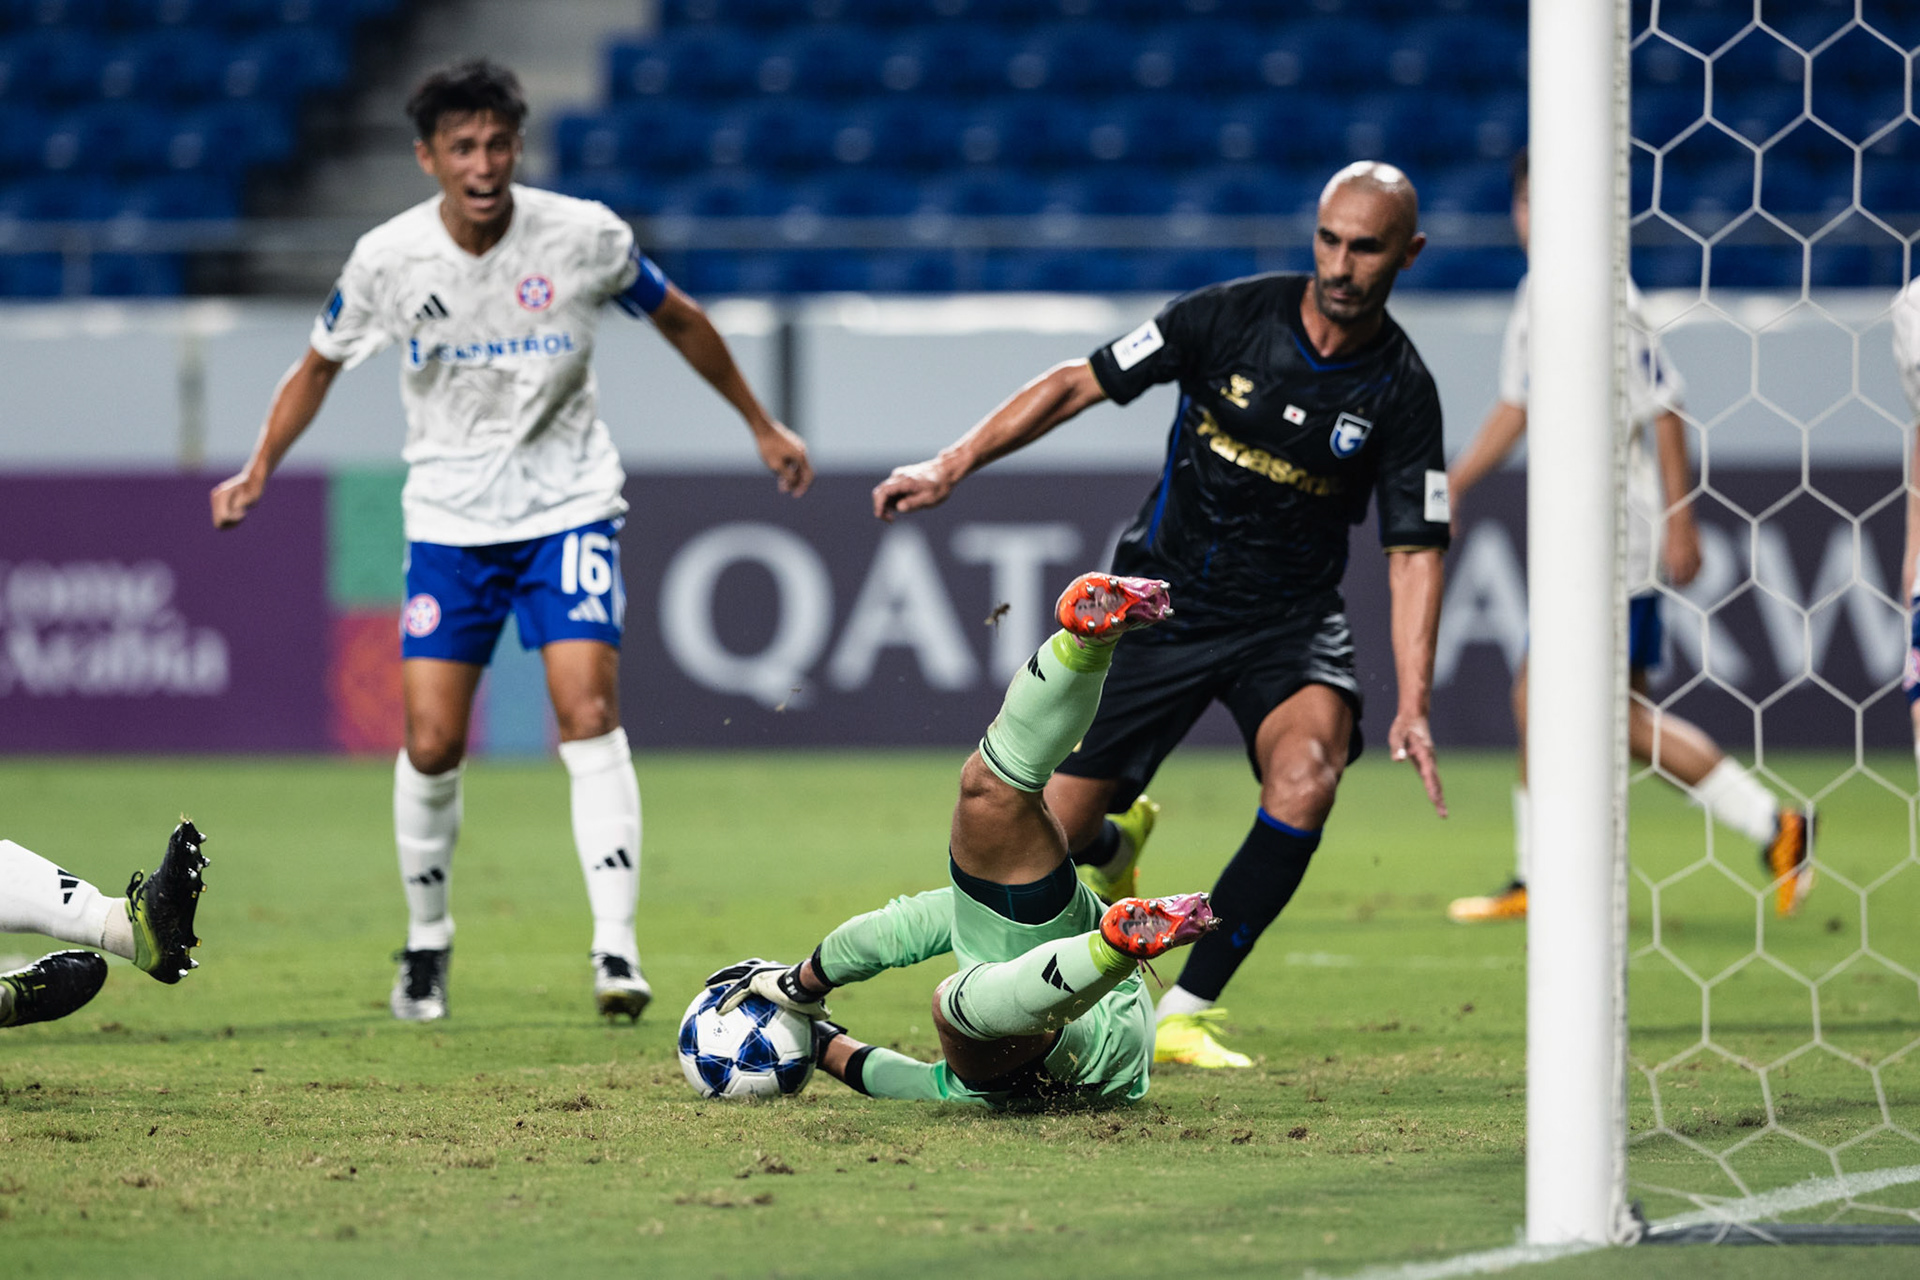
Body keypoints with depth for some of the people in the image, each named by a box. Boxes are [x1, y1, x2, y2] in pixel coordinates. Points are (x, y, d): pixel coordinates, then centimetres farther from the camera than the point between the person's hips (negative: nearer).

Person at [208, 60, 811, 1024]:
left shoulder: (586, 238, -11)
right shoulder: (387, 259, -9)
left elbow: (681, 322, 7)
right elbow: (321, 364, 9)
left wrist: (762, 426, 14)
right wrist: (259, 470, 0)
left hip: (568, 505, -1)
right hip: (448, 518, 1)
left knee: (589, 711, -17)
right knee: (431, 743, -3)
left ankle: (615, 947, -18)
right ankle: (426, 942, 19)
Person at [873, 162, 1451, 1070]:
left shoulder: (1402, 392, -11)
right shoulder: (1230, 317, -13)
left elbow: (1414, 552, -9)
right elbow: (1081, 383, -5)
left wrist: (1411, 707, -20)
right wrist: (951, 467, -10)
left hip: (1288, 620, 0)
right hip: (1165, 598, 0)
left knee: (1307, 769, -32)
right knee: (1052, 832, -4)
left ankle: (1187, 1012, -20)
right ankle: (1114, 851, 39)